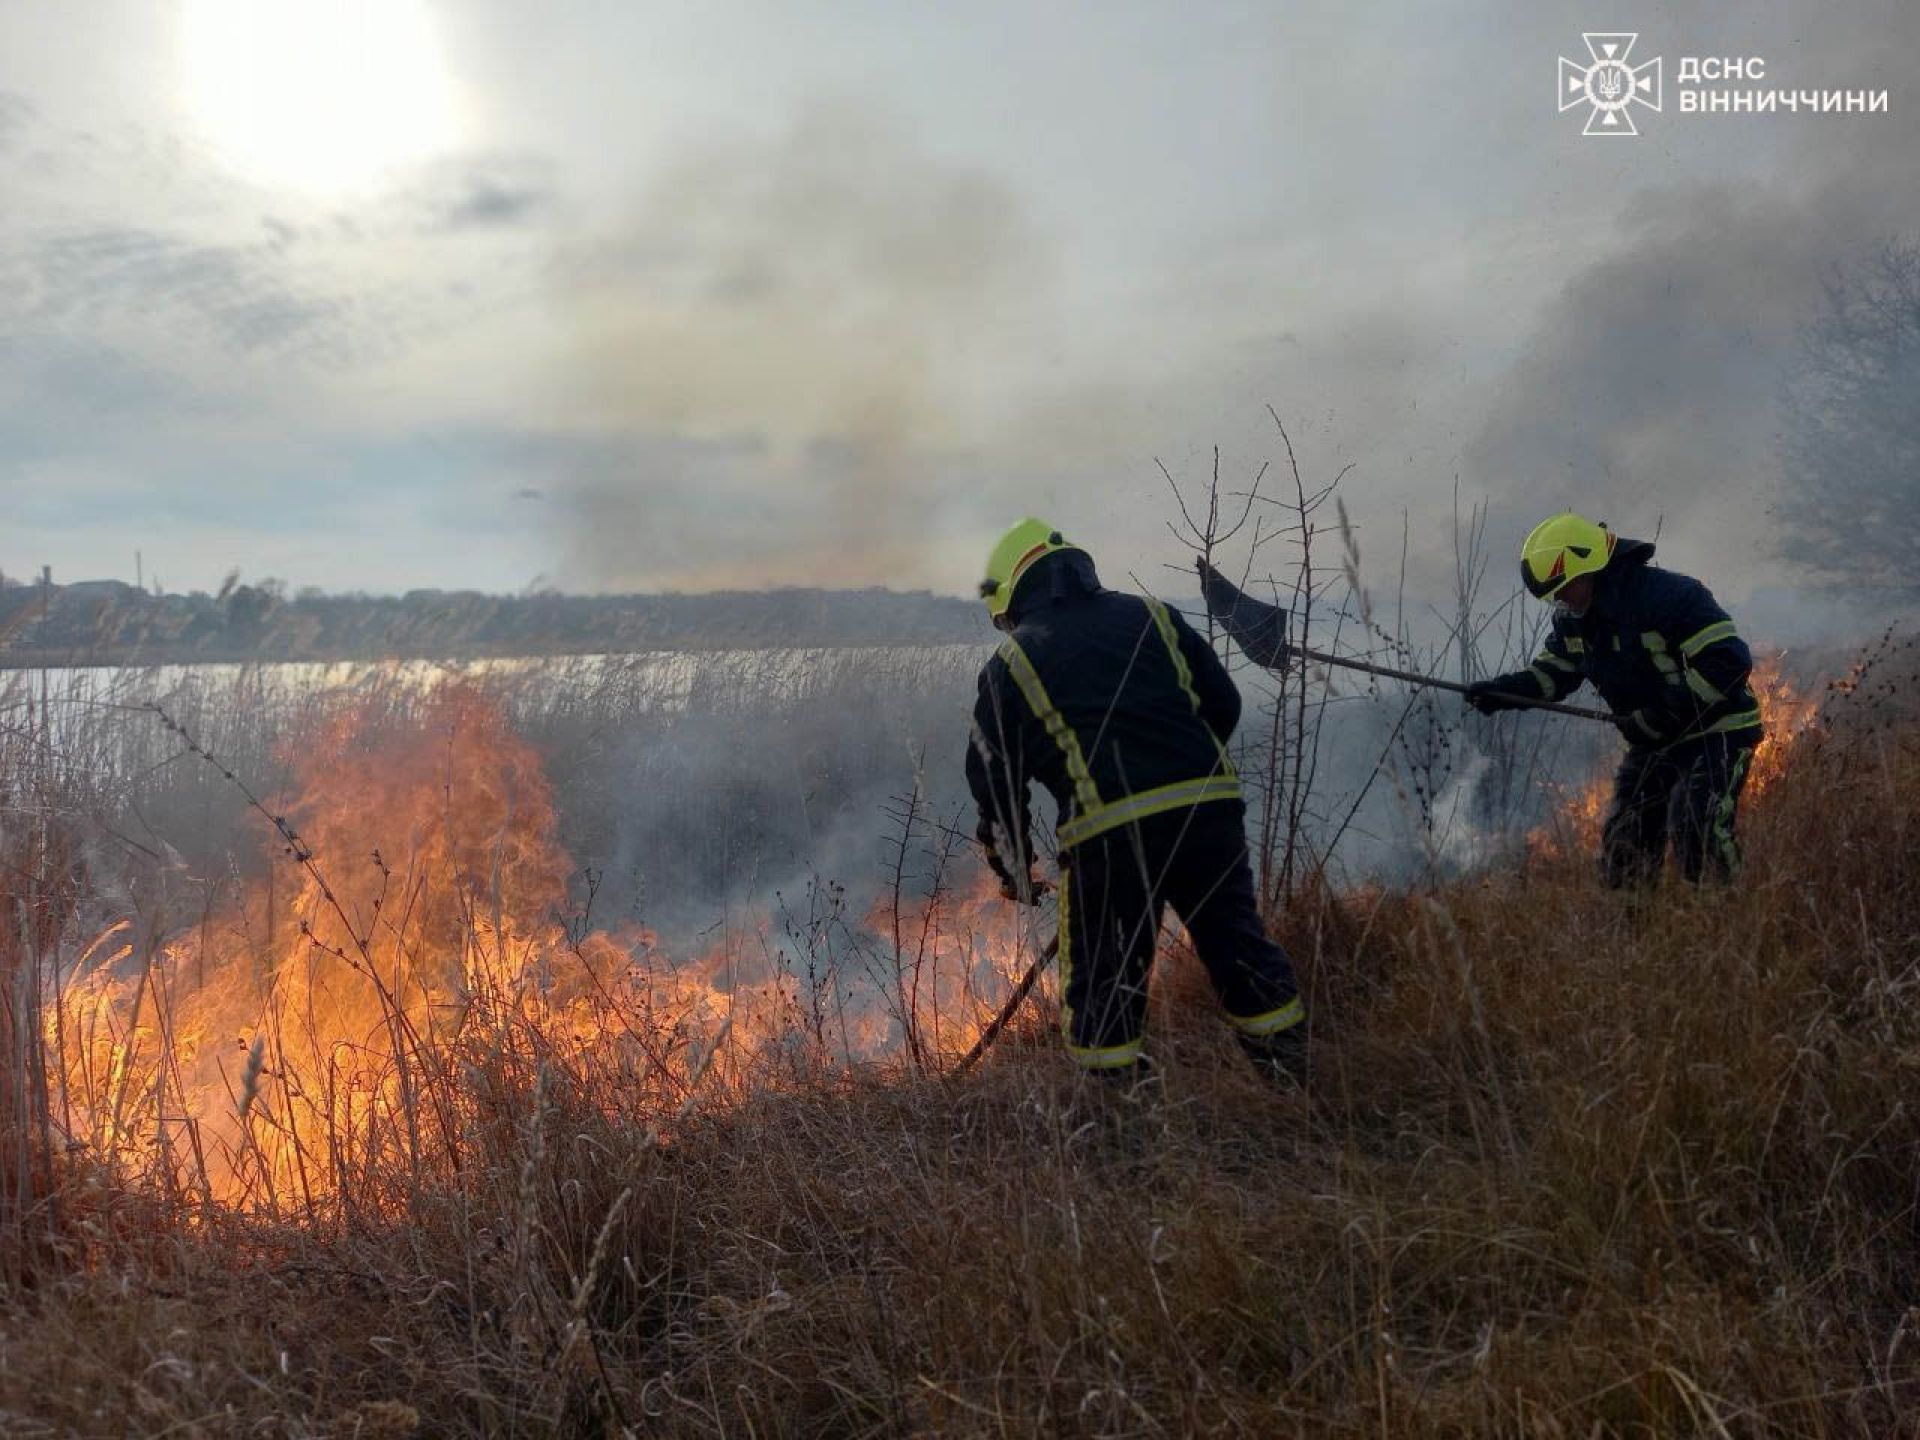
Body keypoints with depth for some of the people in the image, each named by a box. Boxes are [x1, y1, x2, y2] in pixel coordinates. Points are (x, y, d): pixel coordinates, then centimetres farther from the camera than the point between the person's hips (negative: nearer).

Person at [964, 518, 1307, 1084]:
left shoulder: (1011, 663, 9)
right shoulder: (1152, 616, 17)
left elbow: (993, 777, 10)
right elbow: (1225, 704, 16)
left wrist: (1015, 870, 22)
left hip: (1110, 834, -3)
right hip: (1211, 807, 4)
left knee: (1102, 984, 10)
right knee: (1240, 947, 16)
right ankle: (1296, 1085, 24)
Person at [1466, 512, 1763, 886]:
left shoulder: (1671, 596, -23)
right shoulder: (1572, 618, 2)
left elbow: (1729, 663, -27)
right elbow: (1553, 673, 13)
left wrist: (1662, 716, -27)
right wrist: (1502, 690, -7)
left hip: (1717, 733, -8)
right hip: (1654, 744, 8)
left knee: (1696, 825, -25)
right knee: (1623, 838, 5)